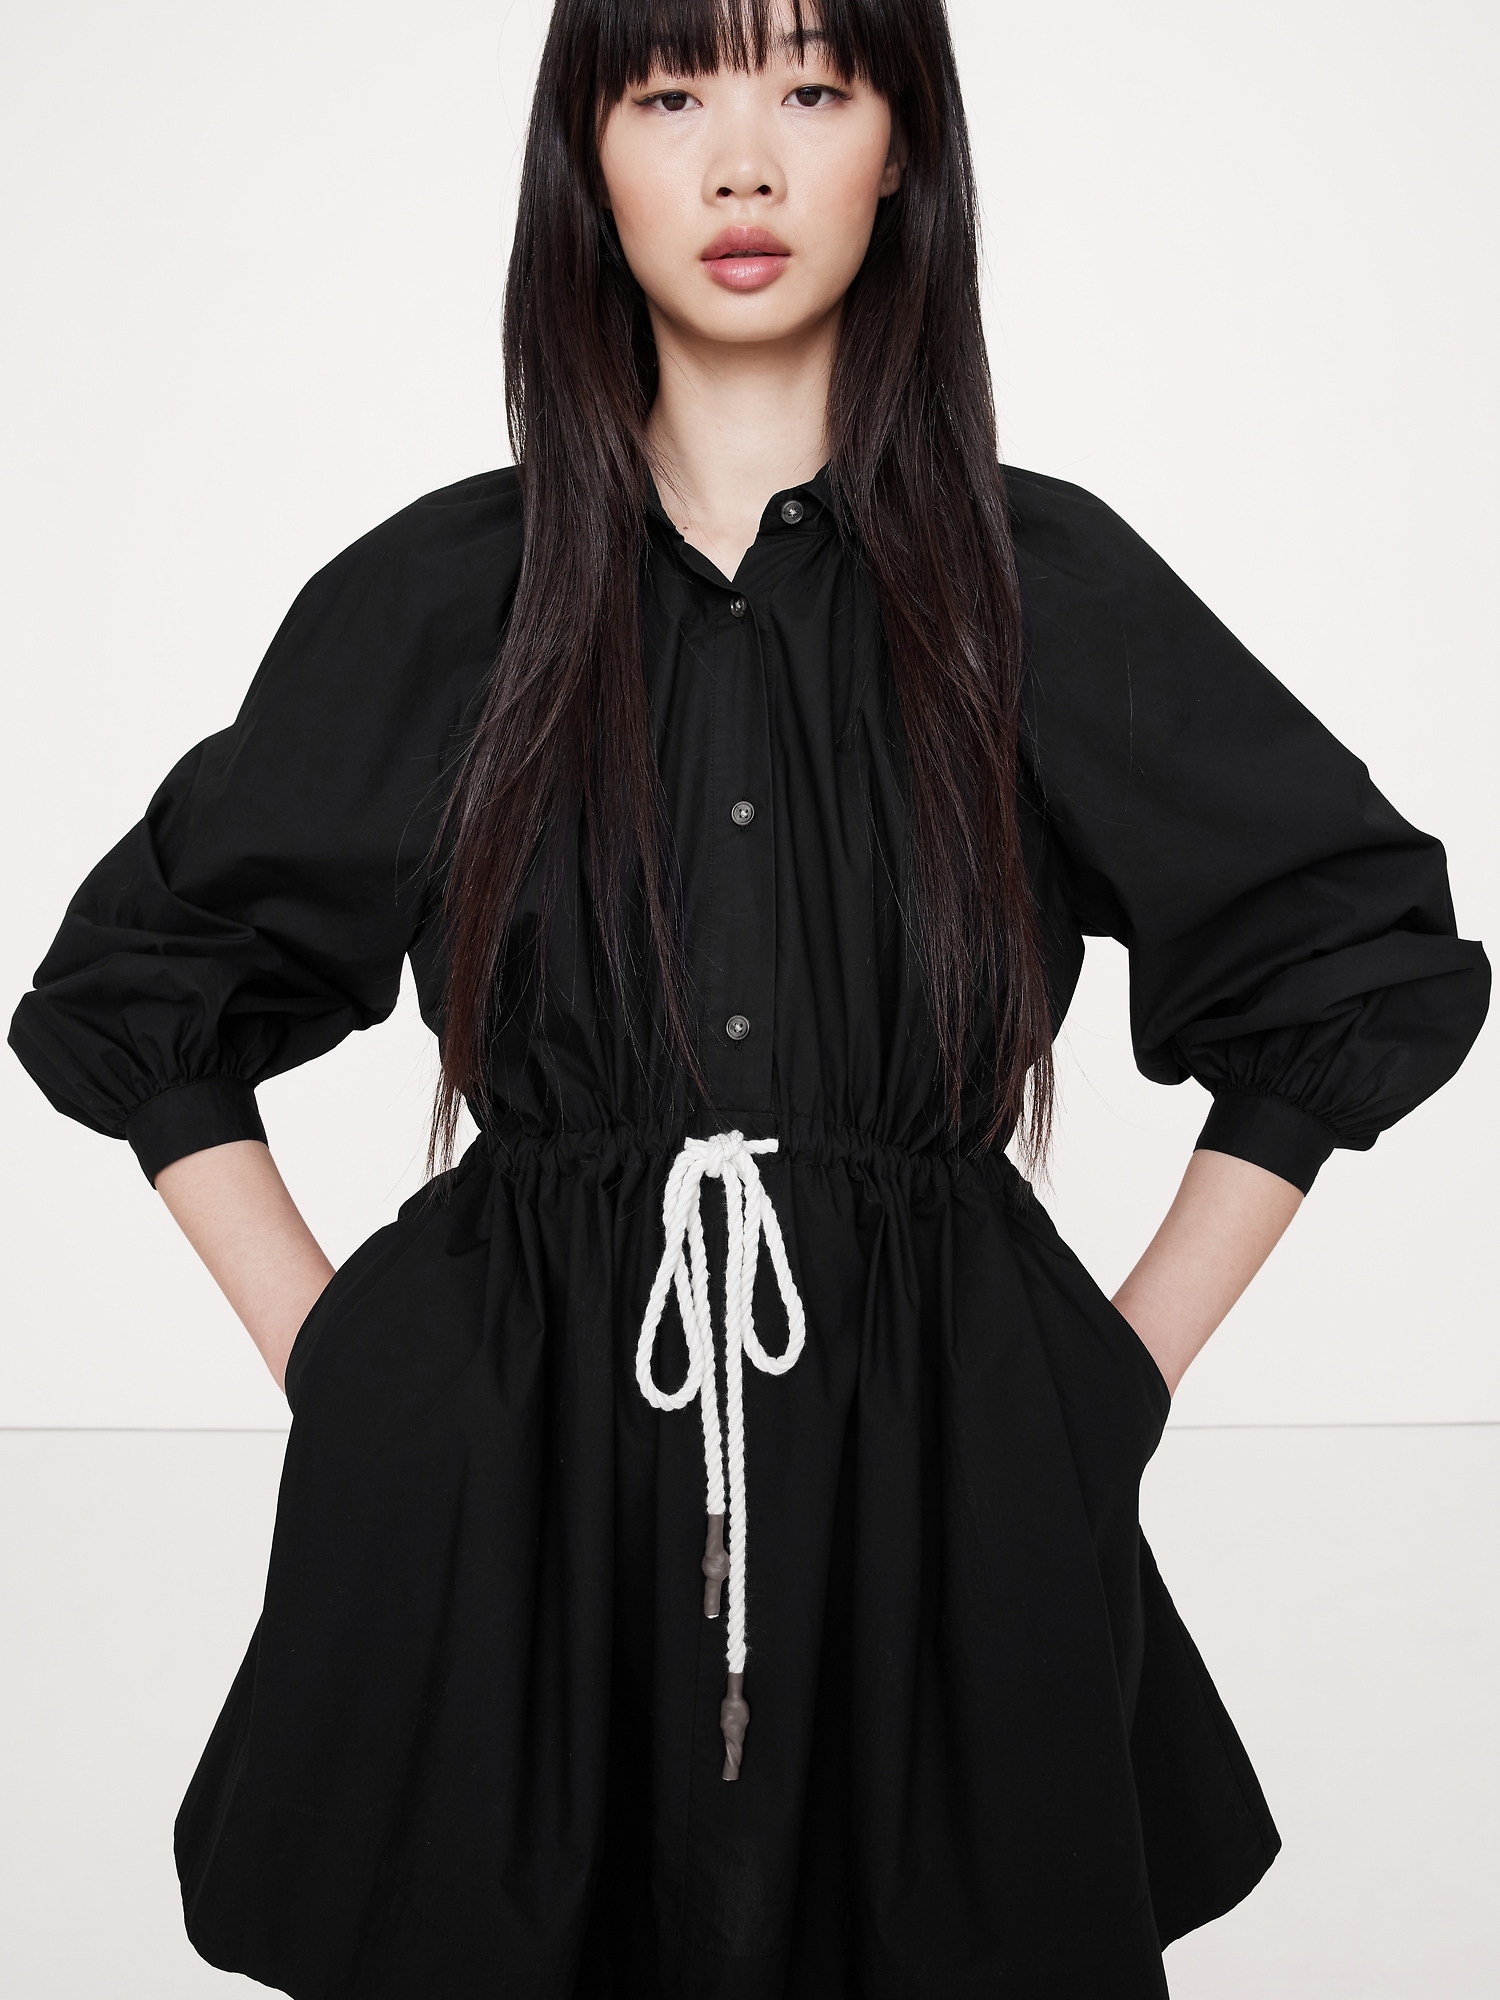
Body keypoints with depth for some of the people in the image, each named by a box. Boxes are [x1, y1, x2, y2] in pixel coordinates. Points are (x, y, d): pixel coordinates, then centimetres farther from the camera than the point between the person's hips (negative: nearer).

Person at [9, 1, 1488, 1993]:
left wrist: (1132, 1359, 3)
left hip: (945, 1479, 0)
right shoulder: (439, 594, 3)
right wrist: (323, 1347, 4)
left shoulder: (1042, 577, 1)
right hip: (506, 1495, 1)